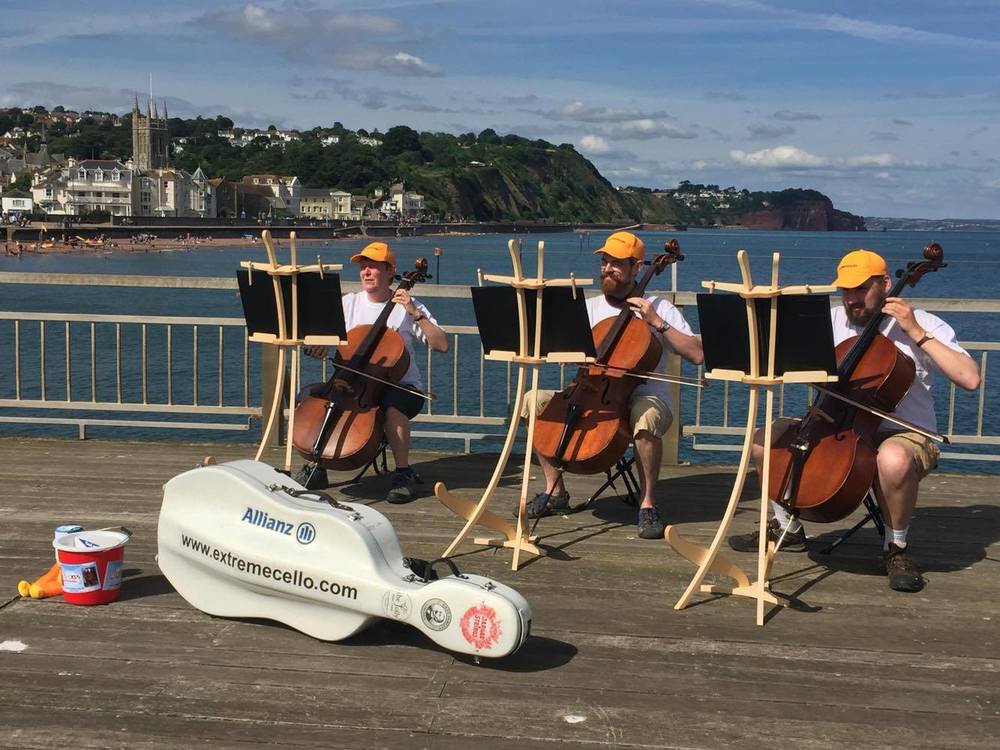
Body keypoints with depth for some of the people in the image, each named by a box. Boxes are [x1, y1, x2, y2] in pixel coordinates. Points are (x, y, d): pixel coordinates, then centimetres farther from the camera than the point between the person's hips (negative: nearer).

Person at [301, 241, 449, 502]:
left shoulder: (406, 306, -1)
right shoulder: (348, 303, 8)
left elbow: (442, 344, -9)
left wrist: (416, 314, -17)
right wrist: (316, 340, -16)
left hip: (400, 385, -4)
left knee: (393, 404, -37)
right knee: (310, 393, -18)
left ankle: (403, 473, -17)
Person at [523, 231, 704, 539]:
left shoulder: (658, 308, 2)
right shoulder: (590, 307, 13)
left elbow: (697, 354, -8)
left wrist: (657, 323, -13)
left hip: (645, 399, -4)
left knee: (645, 418, -40)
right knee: (535, 399, -15)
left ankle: (648, 504, -21)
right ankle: (555, 491, -6)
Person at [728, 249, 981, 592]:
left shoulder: (924, 325, -6)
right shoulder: (832, 321, 6)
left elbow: (970, 379, -19)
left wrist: (916, 333, -21)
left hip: (905, 435, -5)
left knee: (894, 459, -41)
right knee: (767, 437, -10)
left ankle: (896, 547, -12)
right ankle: (788, 528, 11)